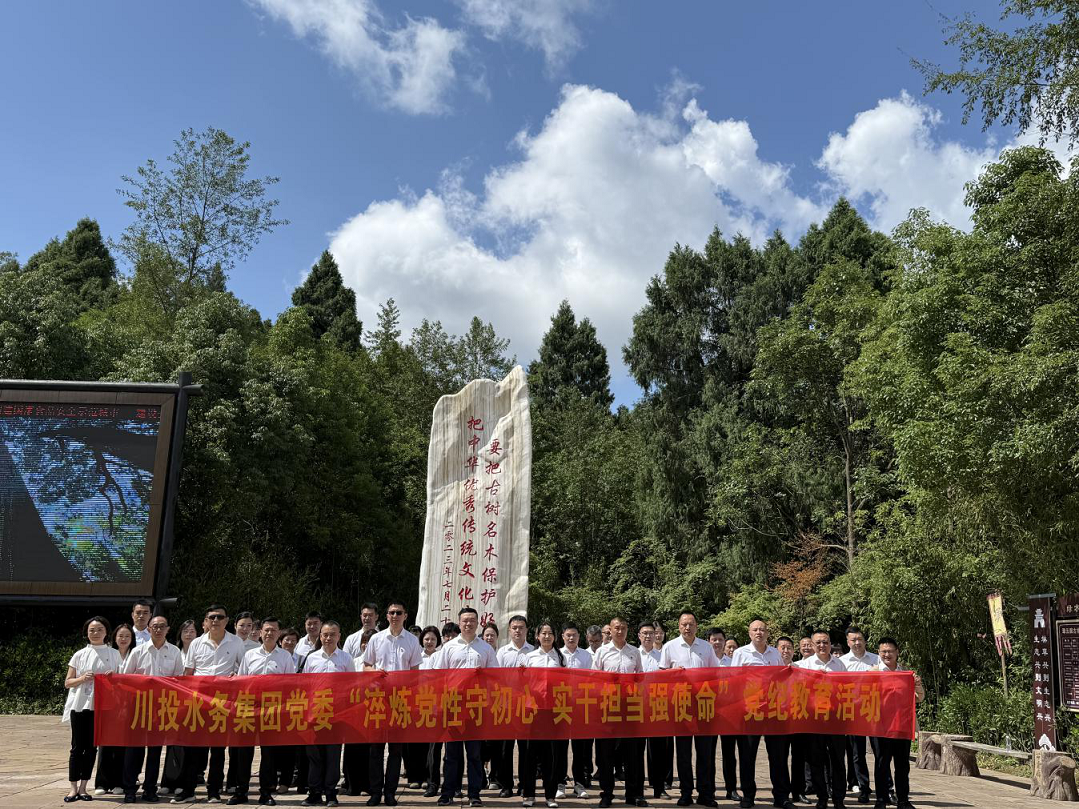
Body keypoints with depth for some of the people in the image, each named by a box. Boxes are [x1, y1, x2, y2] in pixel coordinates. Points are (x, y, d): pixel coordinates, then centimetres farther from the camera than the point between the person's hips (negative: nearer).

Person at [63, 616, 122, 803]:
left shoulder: (114, 654, 6)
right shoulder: (80, 655, 5)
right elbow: (67, 682, 6)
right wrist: (83, 678, -14)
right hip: (80, 705, 0)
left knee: (92, 747, 4)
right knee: (77, 746, 0)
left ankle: (83, 788, 13)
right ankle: (74, 788, 7)